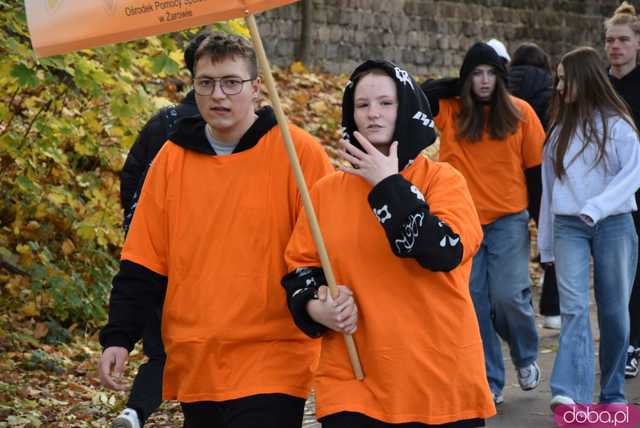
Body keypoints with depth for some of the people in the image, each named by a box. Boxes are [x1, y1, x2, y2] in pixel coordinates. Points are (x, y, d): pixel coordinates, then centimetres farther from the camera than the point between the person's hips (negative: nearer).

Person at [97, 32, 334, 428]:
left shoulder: (298, 152, -5)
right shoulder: (173, 157, 7)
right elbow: (143, 261, 9)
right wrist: (118, 338, 3)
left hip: (270, 366, -4)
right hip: (193, 366, 5)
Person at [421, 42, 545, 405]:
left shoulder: (520, 112, 1)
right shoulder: (450, 111, 2)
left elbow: (536, 166, 4)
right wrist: (461, 87, -5)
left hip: (509, 220, -1)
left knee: (509, 296, -10)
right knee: (475, 303, 2)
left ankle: (527, 358, 20)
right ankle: (491, 383, 12)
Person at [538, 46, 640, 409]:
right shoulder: (561, 128, 15)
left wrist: (595, 207, -25)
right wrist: (546, 242, 17)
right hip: (568, 227, 3)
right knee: (574, 308, -12)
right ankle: (570, 394, -24)